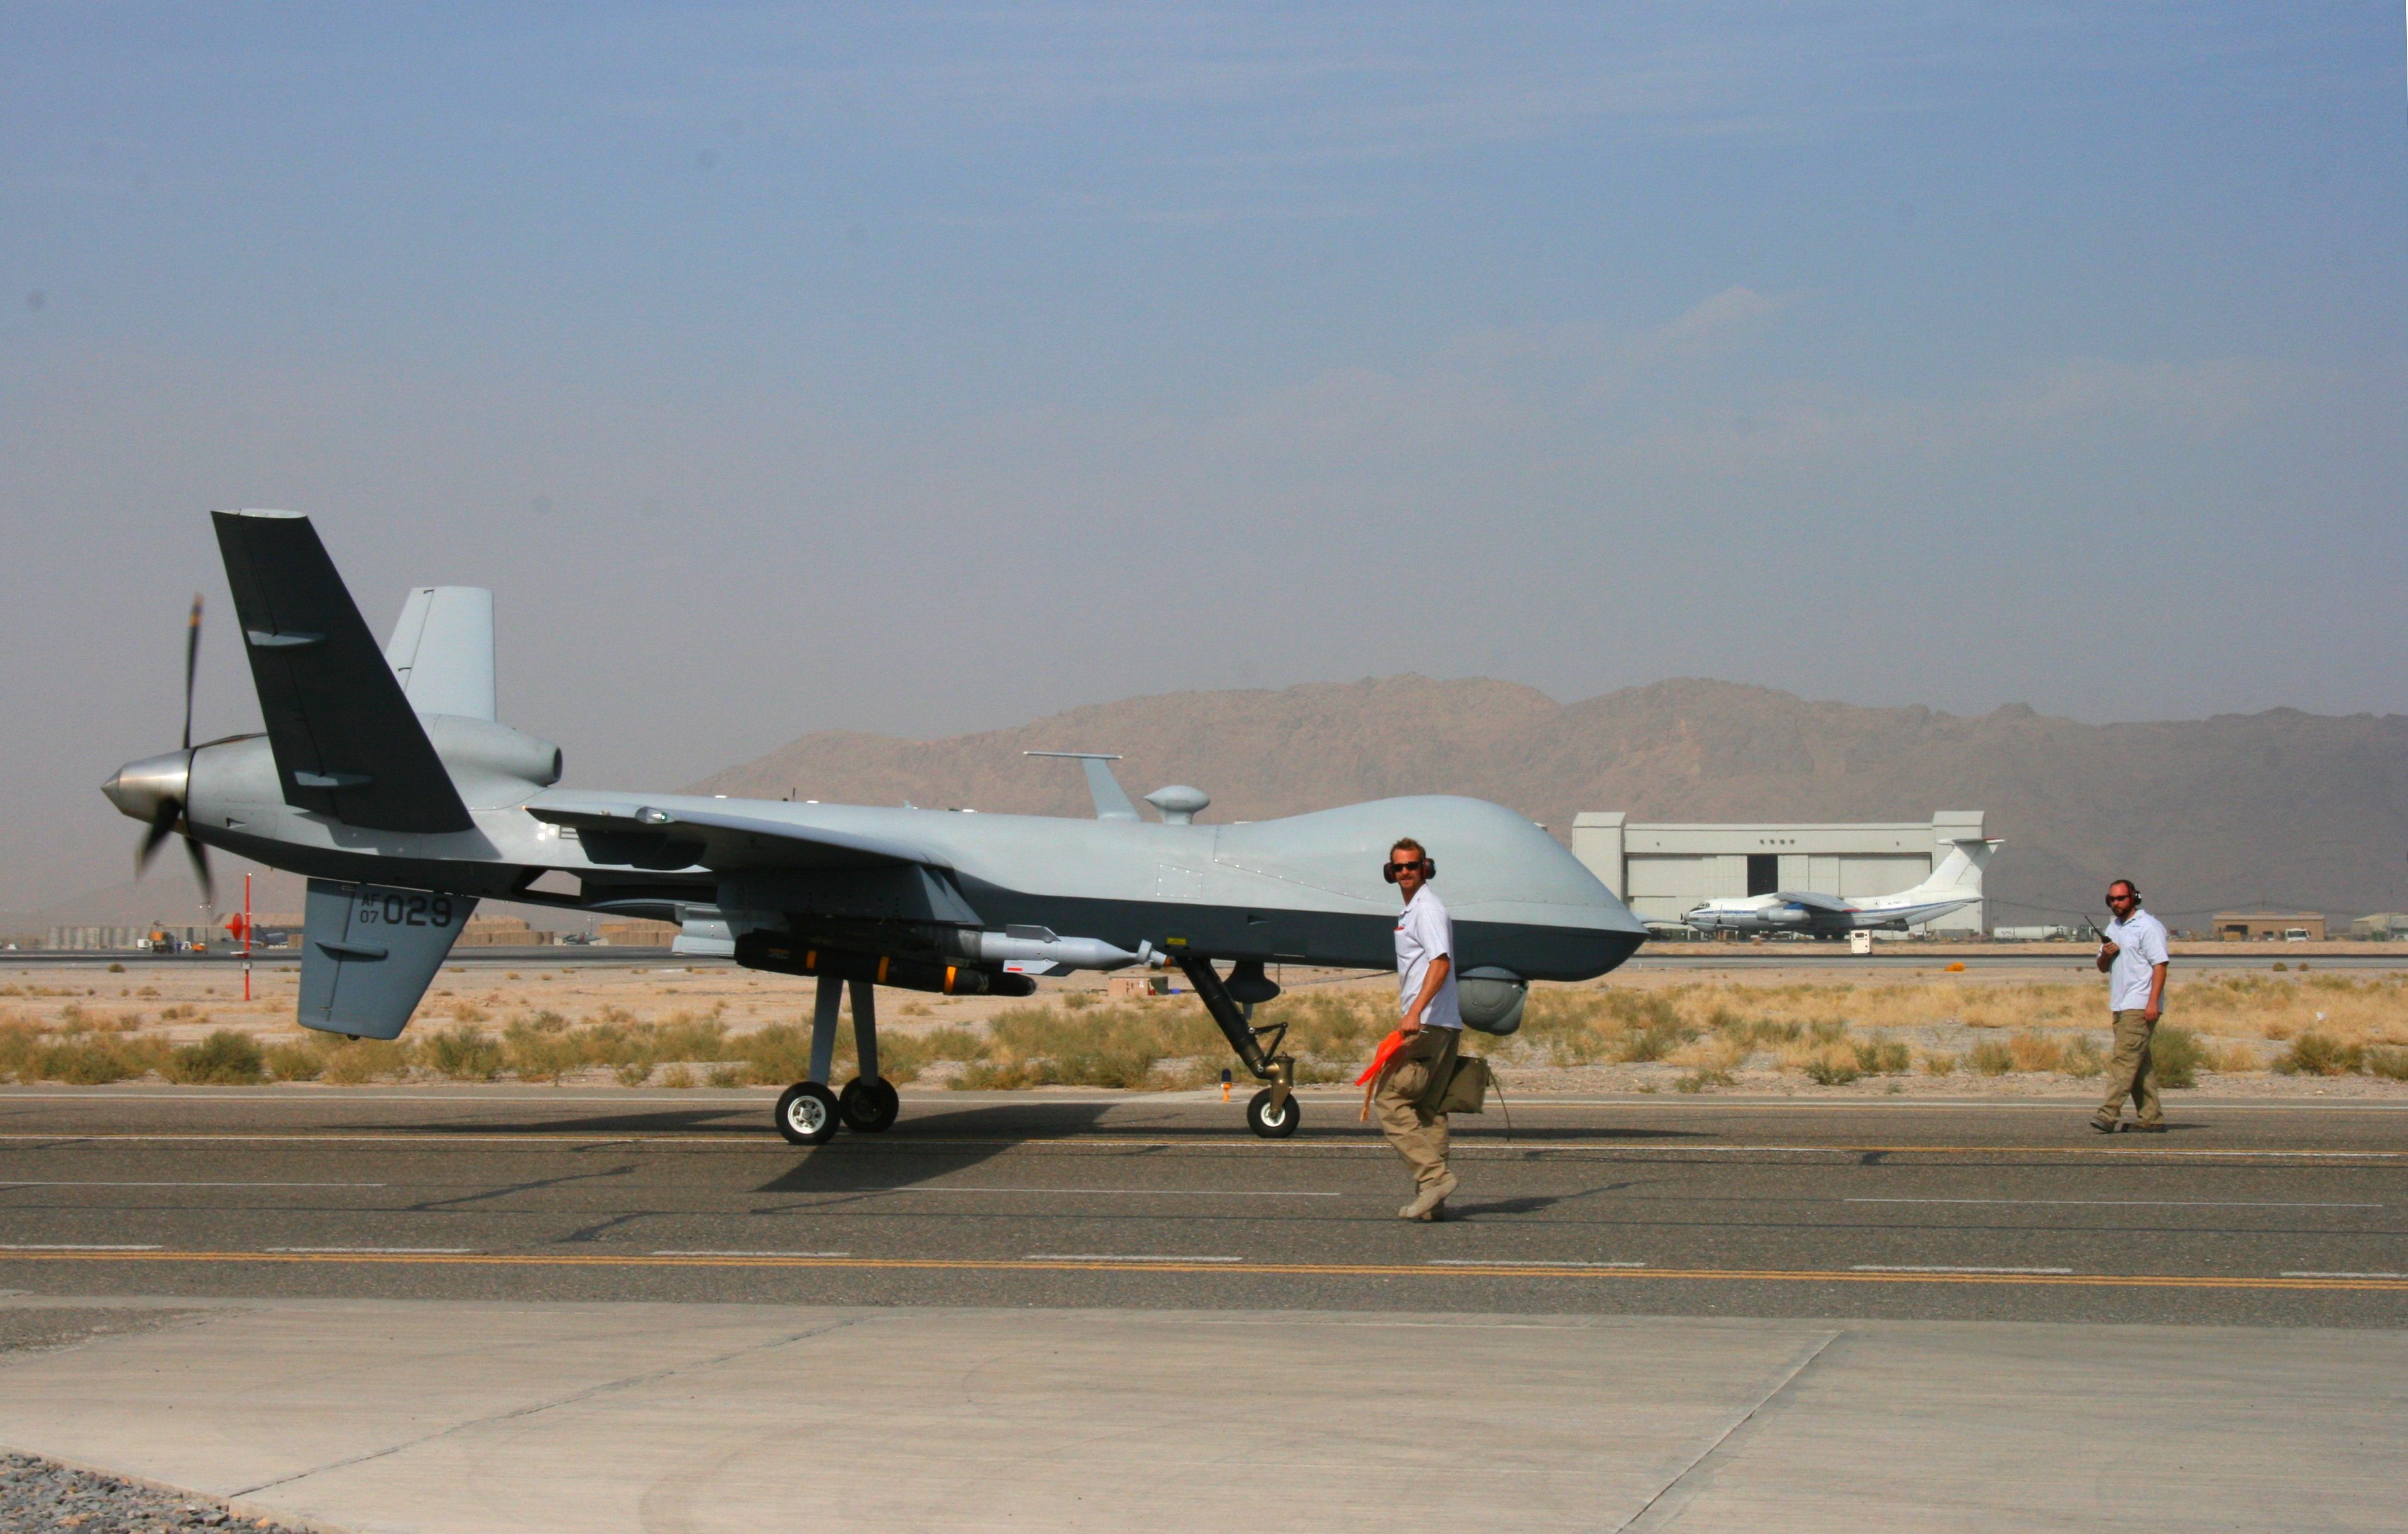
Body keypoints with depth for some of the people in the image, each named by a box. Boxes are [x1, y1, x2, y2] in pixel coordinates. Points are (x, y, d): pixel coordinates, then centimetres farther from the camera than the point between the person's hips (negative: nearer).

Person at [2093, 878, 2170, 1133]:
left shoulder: (2148, 926, -7)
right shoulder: (2113, 928, 19)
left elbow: (2160, 965, -13)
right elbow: (2103, 968, 23)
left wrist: (2153, 1002, -22)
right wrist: (2105, 955, -1)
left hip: (2141, 1006, -9)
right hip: (2120, 1005, 9)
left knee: (2124, 1059, -15)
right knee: (2140, 1063, 8)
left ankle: (2109, 1115, -21)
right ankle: (2152, 1119, 10)